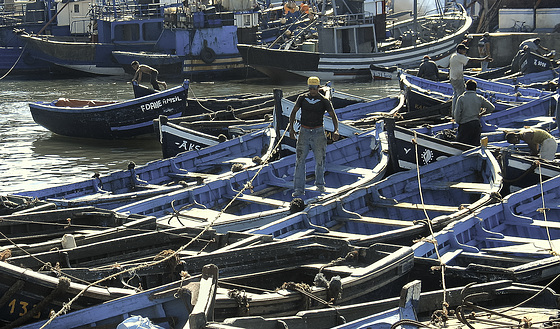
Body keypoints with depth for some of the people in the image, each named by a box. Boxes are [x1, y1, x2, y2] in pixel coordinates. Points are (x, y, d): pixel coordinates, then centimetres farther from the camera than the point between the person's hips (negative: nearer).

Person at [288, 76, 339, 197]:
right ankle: (299, 188, -6)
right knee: (300, 160, -6)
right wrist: (291, 128, -4)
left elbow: (333, 116, -3)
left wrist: (336, 130, -20)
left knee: (320, 160, 4)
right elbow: (293, 112, 8)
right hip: (304, 132, 1)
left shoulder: (324, 101, -1)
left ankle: (320, 184, 27)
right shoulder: (302, 98, 4)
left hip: (318, 132, -1)